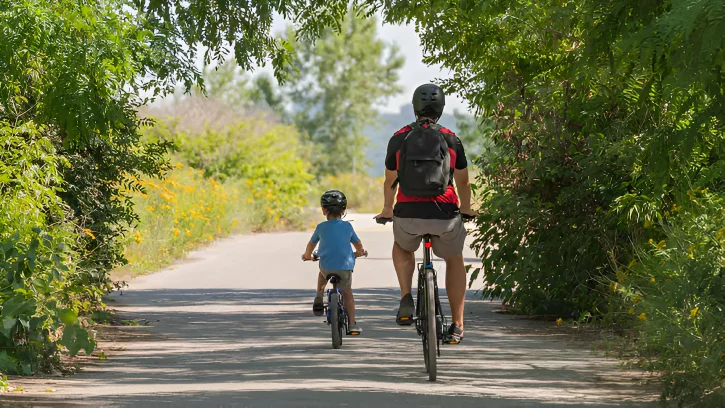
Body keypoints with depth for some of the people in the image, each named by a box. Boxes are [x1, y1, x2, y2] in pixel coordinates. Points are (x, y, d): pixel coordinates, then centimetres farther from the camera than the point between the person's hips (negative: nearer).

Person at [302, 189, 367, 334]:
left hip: (327, 267, 0)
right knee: (347, 292, 16)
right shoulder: (347, 226, 8)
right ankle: (352, 324, 10)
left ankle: (319, 299, 27)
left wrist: (307, 256, 43)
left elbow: (311, 244, 21)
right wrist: (360, 252, 45)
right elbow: (358, 245, 21)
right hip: (345, 267, 0)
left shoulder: (321, 227, 6)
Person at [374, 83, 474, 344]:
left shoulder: (399, 139, 8)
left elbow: (390, 181, 20)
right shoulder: (451, 139, 8)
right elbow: (463, 183, 20)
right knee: (454, 259, 27)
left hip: (408, 214, 0)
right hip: (445, 215, 0)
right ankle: (457, 325, 21)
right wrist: (466, 209, 40)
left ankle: (406, 298, 11)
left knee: (402, 248, 34)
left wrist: (387, 210, 39)